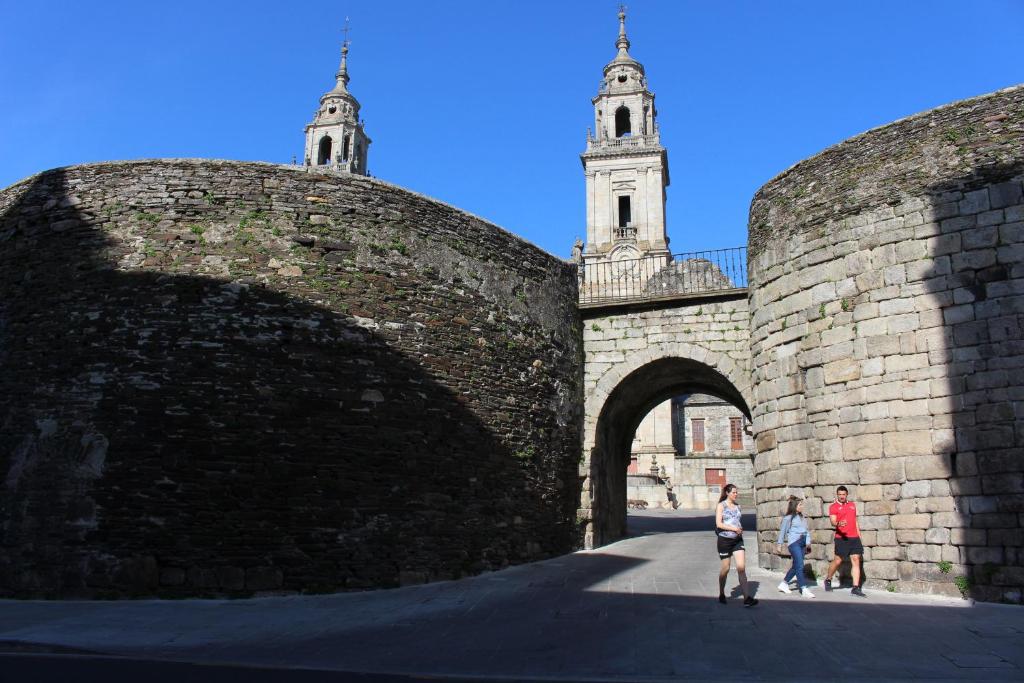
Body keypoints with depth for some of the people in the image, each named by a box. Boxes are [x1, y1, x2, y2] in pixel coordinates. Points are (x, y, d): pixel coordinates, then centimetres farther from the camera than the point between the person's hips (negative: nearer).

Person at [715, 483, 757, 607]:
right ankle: (721, 594, 25)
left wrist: (740, 530, 1)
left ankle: (747, 598, -14)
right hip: (724, 540, -4)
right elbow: (718, 524, -13)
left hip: (738, 540, 4)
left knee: (741, 567, -9)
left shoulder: (737, 506, 11)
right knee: (725, 568, 5)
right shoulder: (721, 505, -5)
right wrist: (734, 528, -22)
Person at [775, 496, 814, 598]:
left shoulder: (802, 517, 16)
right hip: (794, 542, -7)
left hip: (802, 543, 7)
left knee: (796, 566, 10)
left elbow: (806, 530, 18)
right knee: (800, 566, -12)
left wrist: (808, 542, 6)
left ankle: (784, 584, 25)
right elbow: (782, 531, 0)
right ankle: (804, 589, -12)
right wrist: (780, 544, 2)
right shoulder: (788, 518, -4)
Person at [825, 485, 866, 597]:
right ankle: (828, 580, 20)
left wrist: (859, 534, 19)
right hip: (841, 538, -5)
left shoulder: (852, 505, 16)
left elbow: (855, 520, 23)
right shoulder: (833, 507, -2)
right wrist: (838, 524, -36)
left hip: (854, 538, 5)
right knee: (837, 561, -2)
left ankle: (856, 587, 0)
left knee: (856, 561, -1)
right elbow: (832, 521, -14)